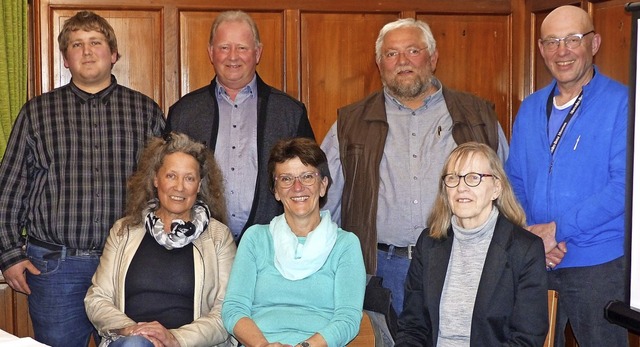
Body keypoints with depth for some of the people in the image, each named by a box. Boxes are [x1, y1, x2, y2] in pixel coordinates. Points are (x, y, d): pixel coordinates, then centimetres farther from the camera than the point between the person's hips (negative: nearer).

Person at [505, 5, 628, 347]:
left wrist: (558, 228, -17)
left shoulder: (621, 103, -7)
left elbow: (624, 184, -16)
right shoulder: (530, 109, 10)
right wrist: (530, 236, -6)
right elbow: (514, 181, 11)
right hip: (533, 263, 5)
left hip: (598, 264, -4)